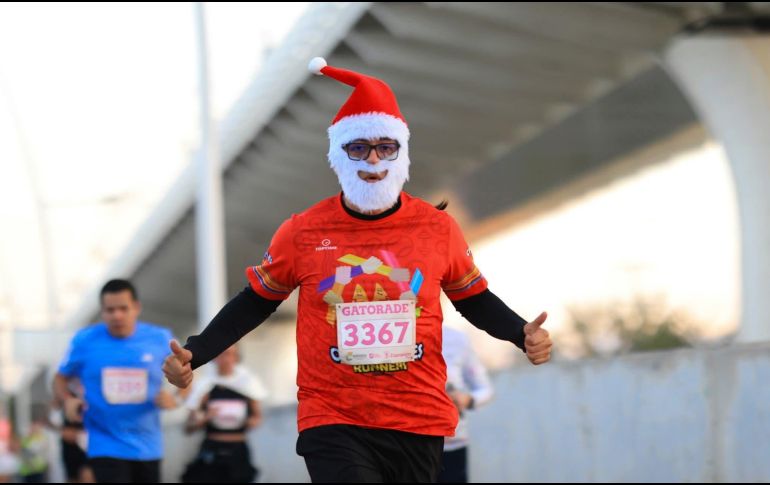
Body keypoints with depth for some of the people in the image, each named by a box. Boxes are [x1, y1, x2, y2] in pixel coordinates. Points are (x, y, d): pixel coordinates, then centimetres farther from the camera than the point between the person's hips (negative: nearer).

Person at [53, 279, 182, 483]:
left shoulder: (160, 339, -1)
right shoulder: (85, 341, -4)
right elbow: (61, 378, 9)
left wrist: (174, 398, -13)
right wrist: (67, 400, -12)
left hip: (148, 448, 3)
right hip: (106, 448, -3)